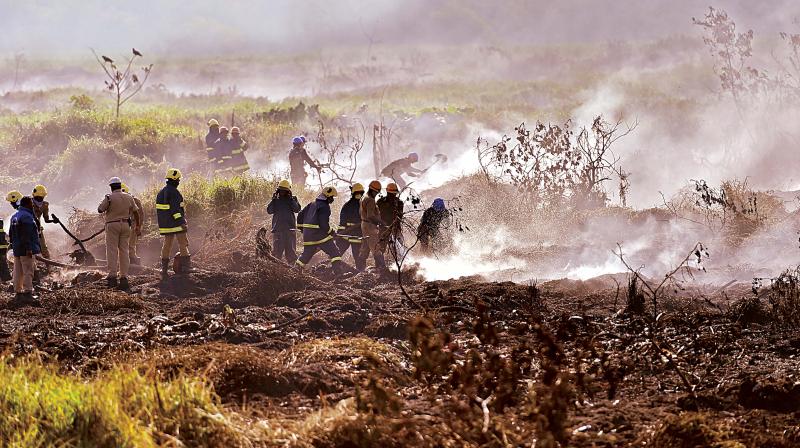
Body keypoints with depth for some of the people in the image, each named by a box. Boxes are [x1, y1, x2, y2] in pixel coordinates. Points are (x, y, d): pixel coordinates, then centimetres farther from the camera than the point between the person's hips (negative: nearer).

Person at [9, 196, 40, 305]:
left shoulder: (14, 217, 16)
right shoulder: (27, 216, -15)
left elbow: (11, 234, 20)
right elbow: (26, 234, -22)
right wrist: (29, 248, -23)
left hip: (17, 250, 9)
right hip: (26, 250, -9)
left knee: (18, 272, 11)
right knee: (28, 272, -6)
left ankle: (18, 293, 15)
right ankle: (27, 293, -8)